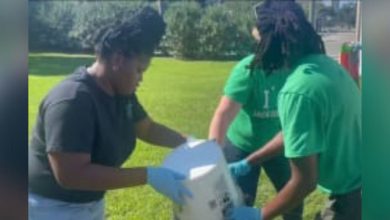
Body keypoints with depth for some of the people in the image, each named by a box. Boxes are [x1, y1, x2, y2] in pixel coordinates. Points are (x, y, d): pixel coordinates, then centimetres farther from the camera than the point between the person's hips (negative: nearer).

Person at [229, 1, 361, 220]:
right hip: (358, 182, 8)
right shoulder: (326, 64, 1)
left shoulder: (298, 91, -26)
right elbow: (295, 132, 11)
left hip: (352, 196, -8)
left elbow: (304, 182, -23)